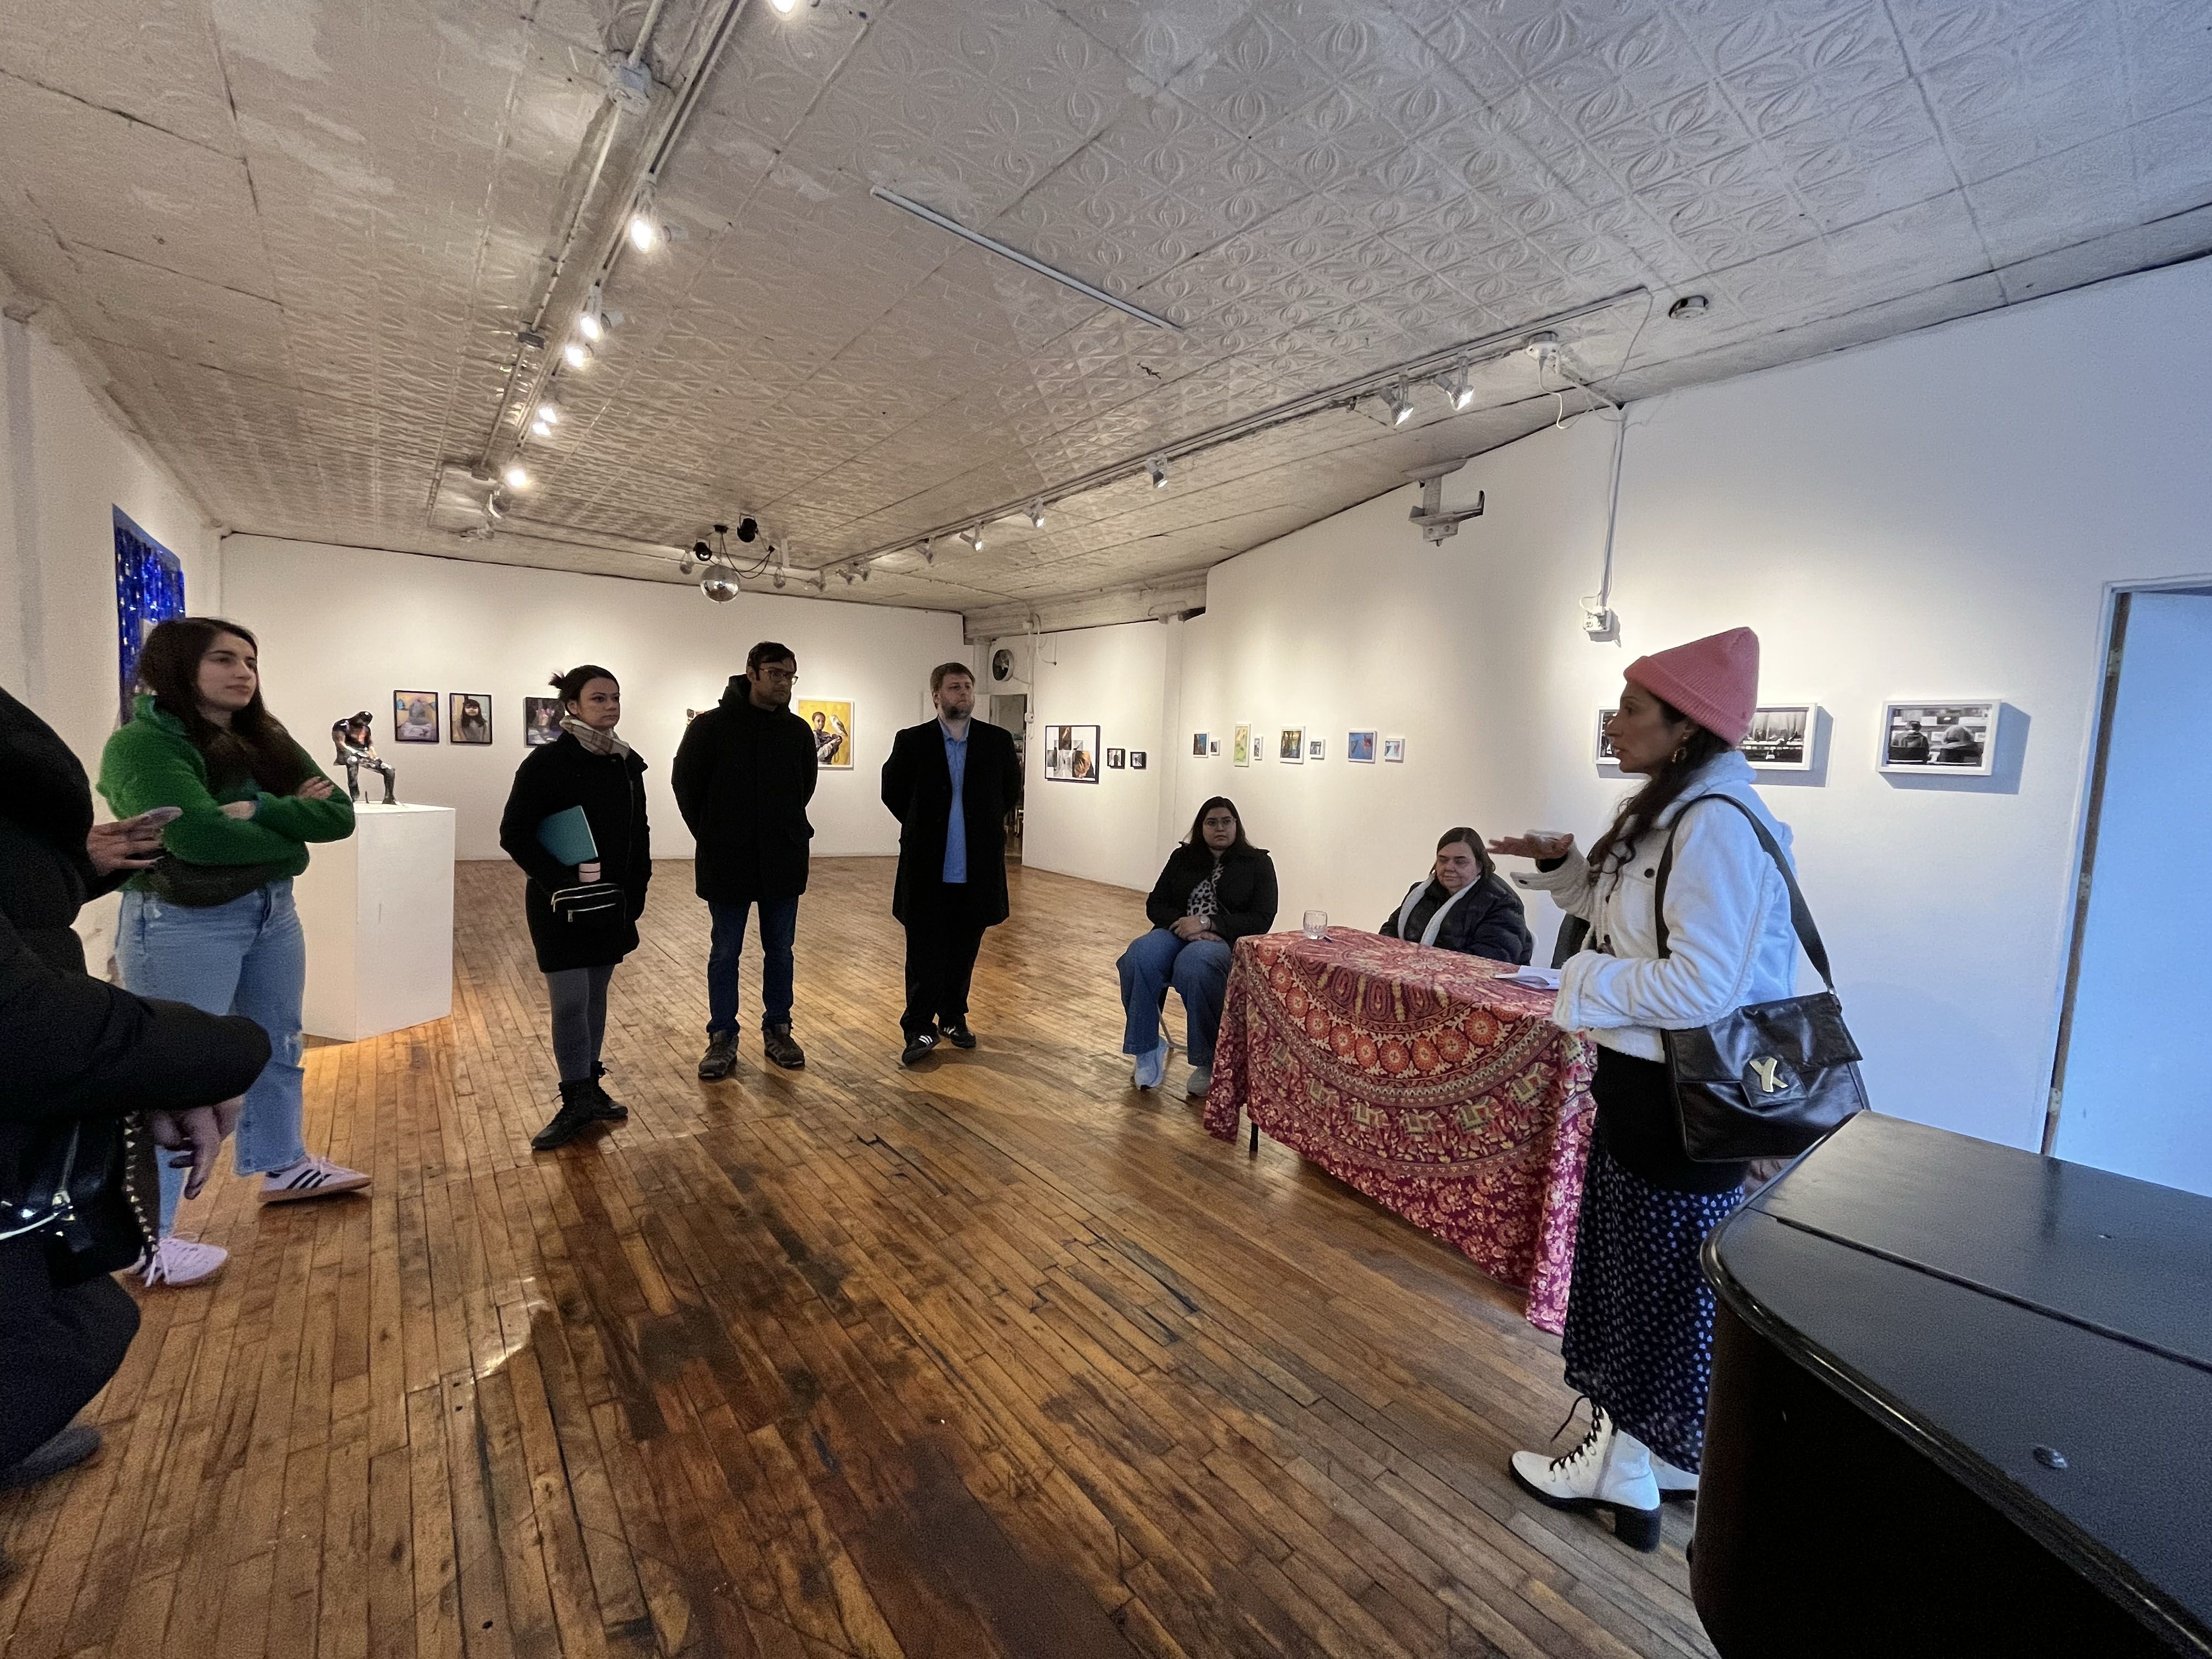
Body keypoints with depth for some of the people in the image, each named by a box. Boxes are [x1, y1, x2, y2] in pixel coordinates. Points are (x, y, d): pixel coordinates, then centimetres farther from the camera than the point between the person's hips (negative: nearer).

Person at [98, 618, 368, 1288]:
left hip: (272, 911, 8)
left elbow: (340, 814, -4)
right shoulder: (142, 744, -13)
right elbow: (200, 835, -27)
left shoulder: (265, 739, 8)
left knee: (279, 1050, 19)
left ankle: (281, 1167, 38)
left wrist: (260, 812, -19)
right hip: (182, 924, -7)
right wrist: (293, 825, -12)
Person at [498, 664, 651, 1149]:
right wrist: (560, 880, -19)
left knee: (595, 996, 14)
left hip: (613, 904, 5)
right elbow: (515, 833, -12)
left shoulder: (628, 764, 5)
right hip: (562, 906, -5)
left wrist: (637, 888, 6)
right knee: (570, 1002, -3)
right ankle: (577, 1102, 10)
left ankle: (590, 1088, 26)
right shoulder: (547, 763, -11)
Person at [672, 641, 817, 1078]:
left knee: (780, 951, 11)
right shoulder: (711, 726, -8)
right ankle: (722, 1039, 19)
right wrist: (711, 837, 0)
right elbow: (686, 784, 1)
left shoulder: (799, 732, 2)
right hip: (727, 862, -3)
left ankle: (777, 1031, 24)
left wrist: (790, 831, 8)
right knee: (725, 953, 8)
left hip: (783, 862, 3)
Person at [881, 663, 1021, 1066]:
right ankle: (919, 1029, 14)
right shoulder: (912, 741, -2)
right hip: (927, 867, -1)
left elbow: (1011, 789, 16)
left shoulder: (998, 740, 1)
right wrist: (923, 828, 10)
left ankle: (953, 1018, 28)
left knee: (963, 951, 12)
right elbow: (892, 791, 10)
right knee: (925, 953, 4)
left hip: (978, 867, 2)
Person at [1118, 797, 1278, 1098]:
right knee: (1139, 958, -31)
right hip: (1177, 932, 4)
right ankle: (1147, 1049, -19)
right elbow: (1155, 905, 13)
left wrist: (1206, 923, -14)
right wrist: (1181, 925, -9)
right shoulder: (1182, 858, 17)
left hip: (1226, 941, -3)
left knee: (1192, 966, -39)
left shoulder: (1257, 863, 7)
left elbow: (1261, 920, -3)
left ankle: (1207, 1062, -24)